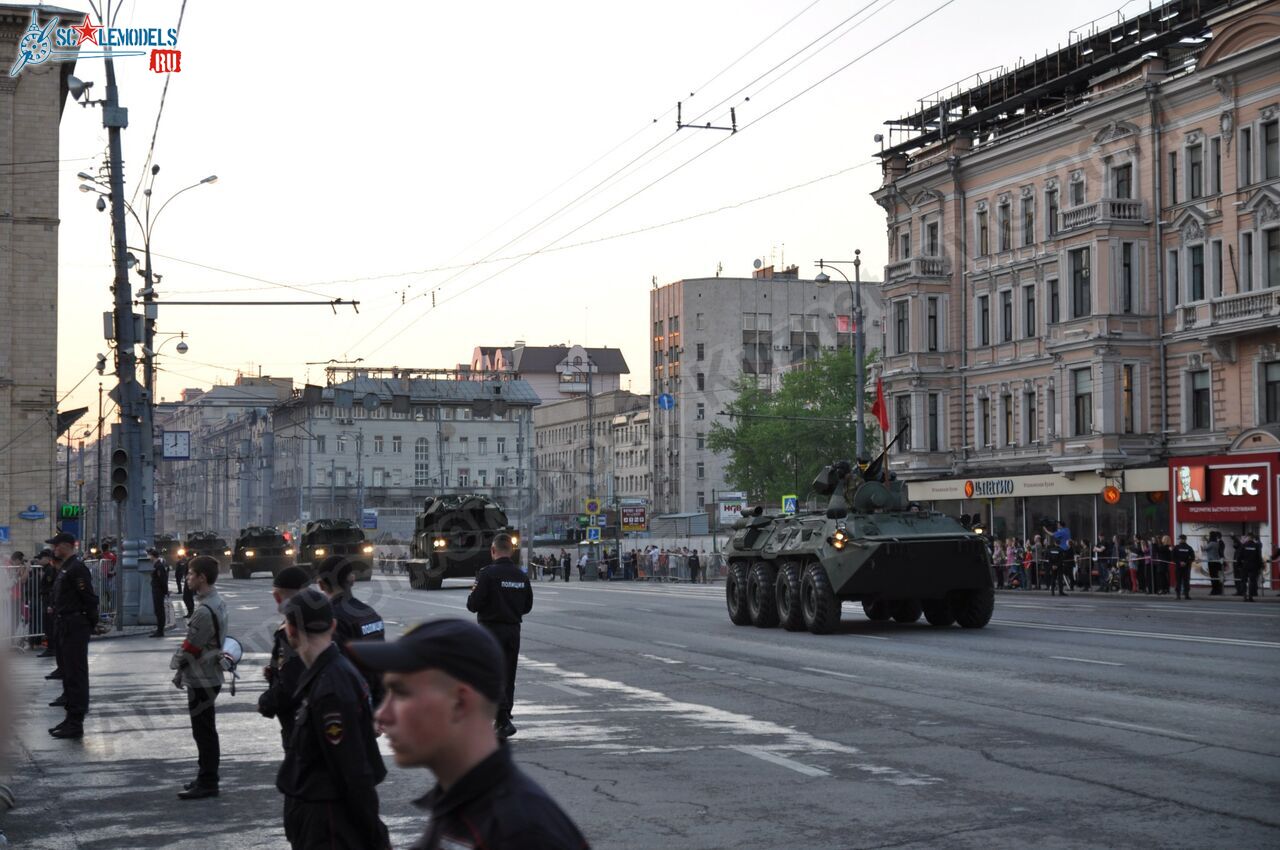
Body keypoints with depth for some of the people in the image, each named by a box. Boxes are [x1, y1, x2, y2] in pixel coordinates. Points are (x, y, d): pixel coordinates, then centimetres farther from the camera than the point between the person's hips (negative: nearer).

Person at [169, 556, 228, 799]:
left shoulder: (204, 610, -23)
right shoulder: (218, 603, 9)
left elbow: (190, 648, -20)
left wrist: (178, 671, -5)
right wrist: (183, 671, 15)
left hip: (201, 678, -10)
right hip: (211, 675, 10)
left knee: (204, 731, -3)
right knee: (206, 730, 17)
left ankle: (207, 783, 3)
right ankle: (207, 777, 26)